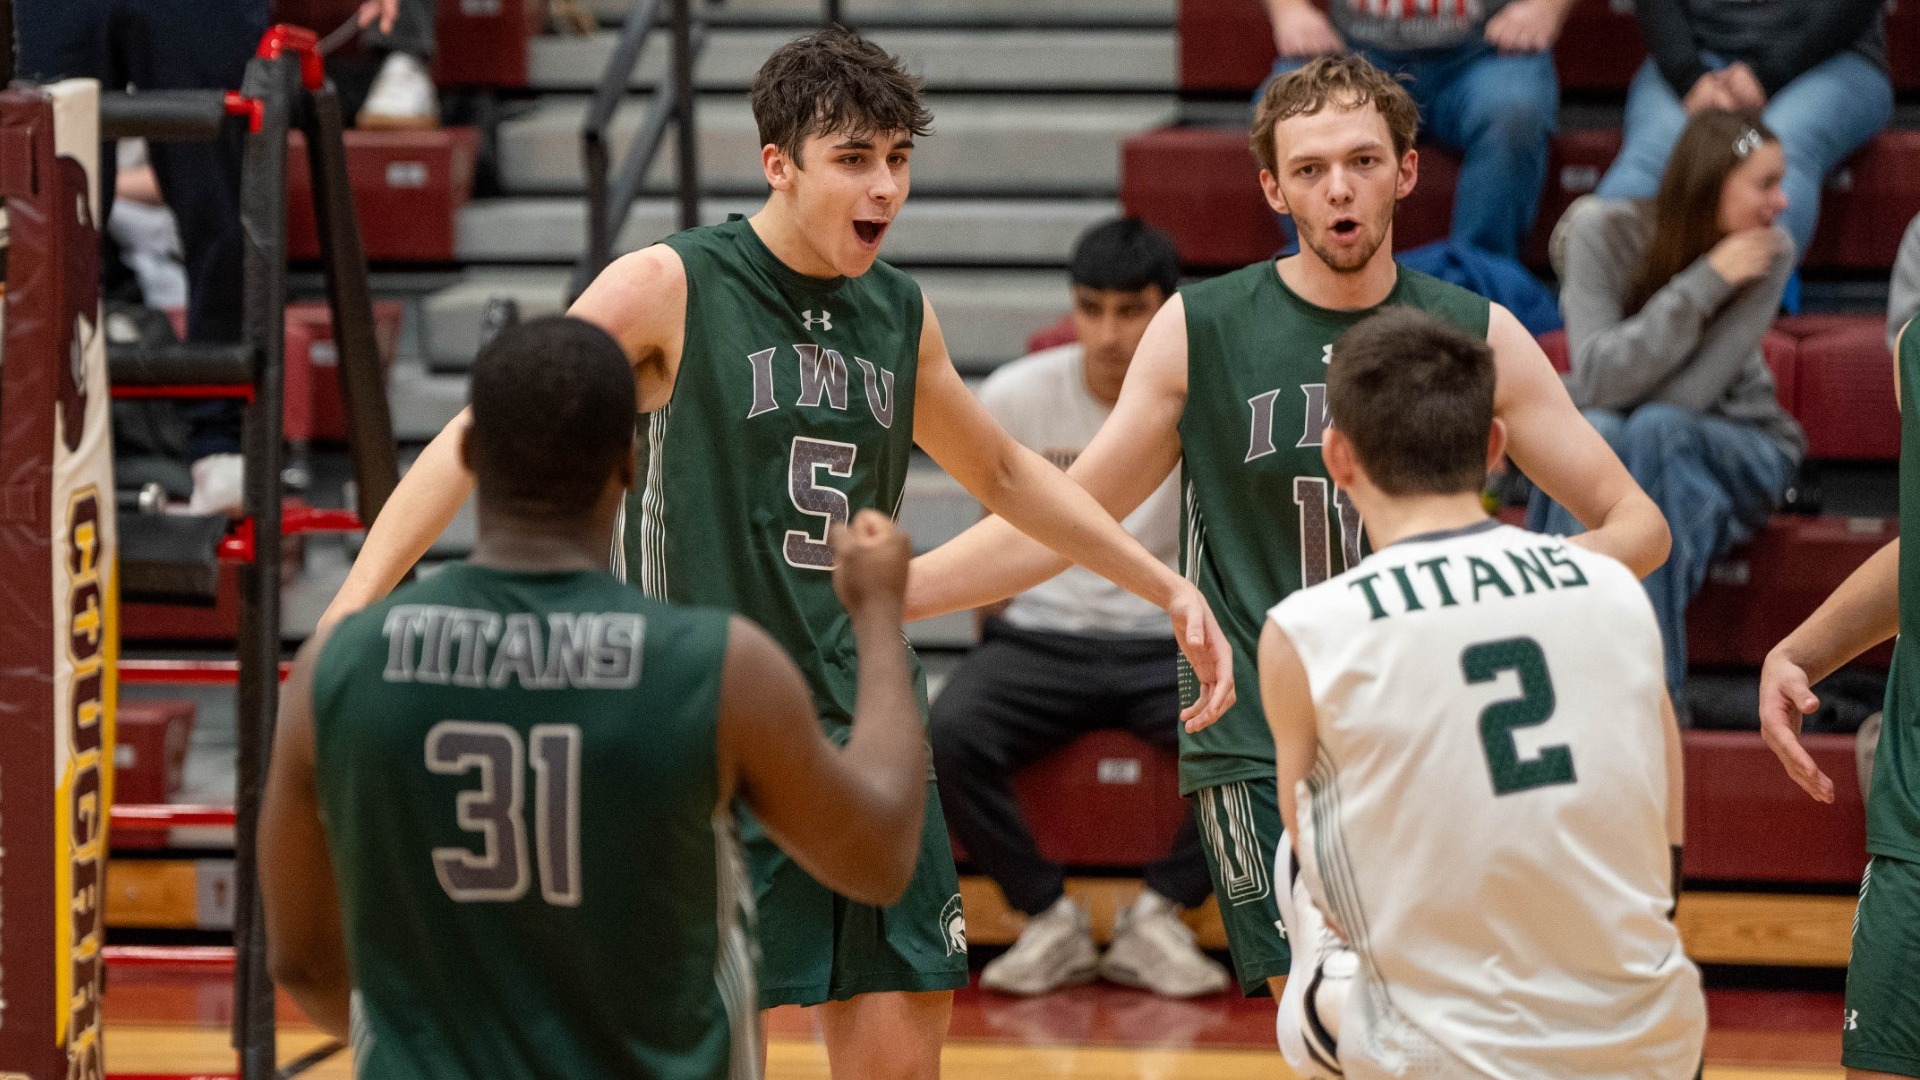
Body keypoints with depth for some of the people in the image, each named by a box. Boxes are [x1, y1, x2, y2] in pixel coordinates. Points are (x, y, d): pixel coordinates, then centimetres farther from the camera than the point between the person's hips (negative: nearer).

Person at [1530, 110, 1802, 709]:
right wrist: (1704, 284, -32)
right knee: (1598, 433, -35)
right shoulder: (1602, 231, -17)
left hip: (1731, 446, 0)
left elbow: (1684, 398, -21)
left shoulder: (1770, 252, -16)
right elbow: (1597, 378, -28)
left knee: (1655, 429, -34)